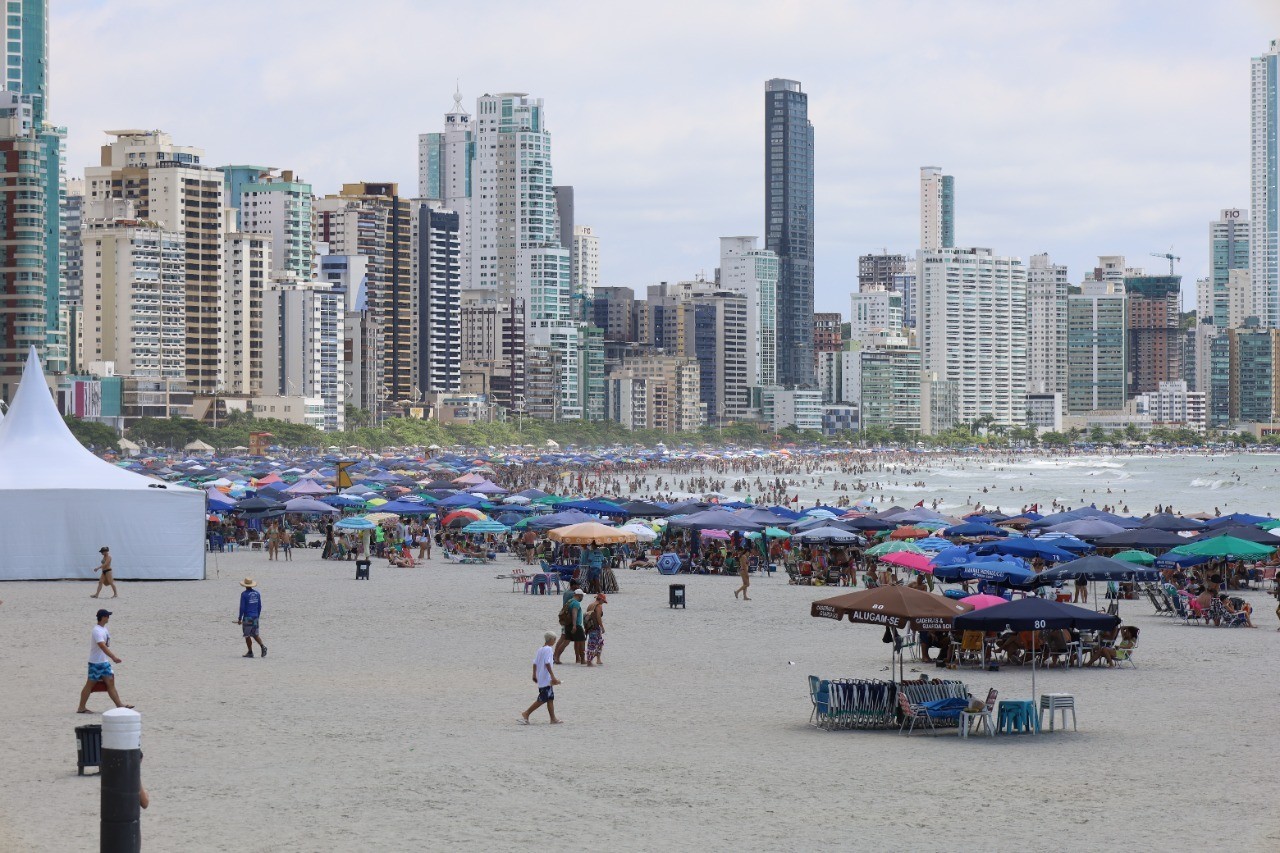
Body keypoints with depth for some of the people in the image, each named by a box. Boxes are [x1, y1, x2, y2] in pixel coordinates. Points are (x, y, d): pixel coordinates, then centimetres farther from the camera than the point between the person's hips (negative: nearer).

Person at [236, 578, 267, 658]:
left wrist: (239, 618, -5)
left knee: (247, 635, 5)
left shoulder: (244, 594, -12)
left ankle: (250, 652, 7)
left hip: (247, 617, -6)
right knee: (255, 635, 13)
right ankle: (262, 646, -9)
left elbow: (242, 608, -13)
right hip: (255, 617, 6)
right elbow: (259, 606, 11)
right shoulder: (257, 593, 6)